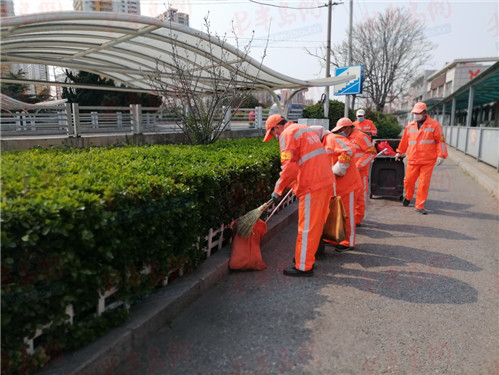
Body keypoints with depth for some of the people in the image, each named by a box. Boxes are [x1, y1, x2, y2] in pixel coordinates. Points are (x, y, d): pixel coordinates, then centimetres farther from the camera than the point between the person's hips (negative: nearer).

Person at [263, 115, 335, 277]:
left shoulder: (287, 134, -8)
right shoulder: (306, 129, 22)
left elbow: (289, 167, -18)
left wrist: (278, 189, -9)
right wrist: (294, 182, 27)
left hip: (312, 186, -10)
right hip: (326, 181, 10)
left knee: (307, 227, -1)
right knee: (316, 224, 18)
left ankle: (303, 267, 8)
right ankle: (307, 257, 31)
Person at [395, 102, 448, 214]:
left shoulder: (434, 124, -1)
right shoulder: (410, 126, 10)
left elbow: (440, 140, -3)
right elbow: (404, 140, 21)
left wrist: (441, 155, -10)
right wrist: (399, 152, 27)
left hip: (428, 161, -3)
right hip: (412, 160, 3)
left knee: (424, 184, -1)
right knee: (408, 181, 8)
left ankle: (420, 206, 10)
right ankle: (408, 197, 37)